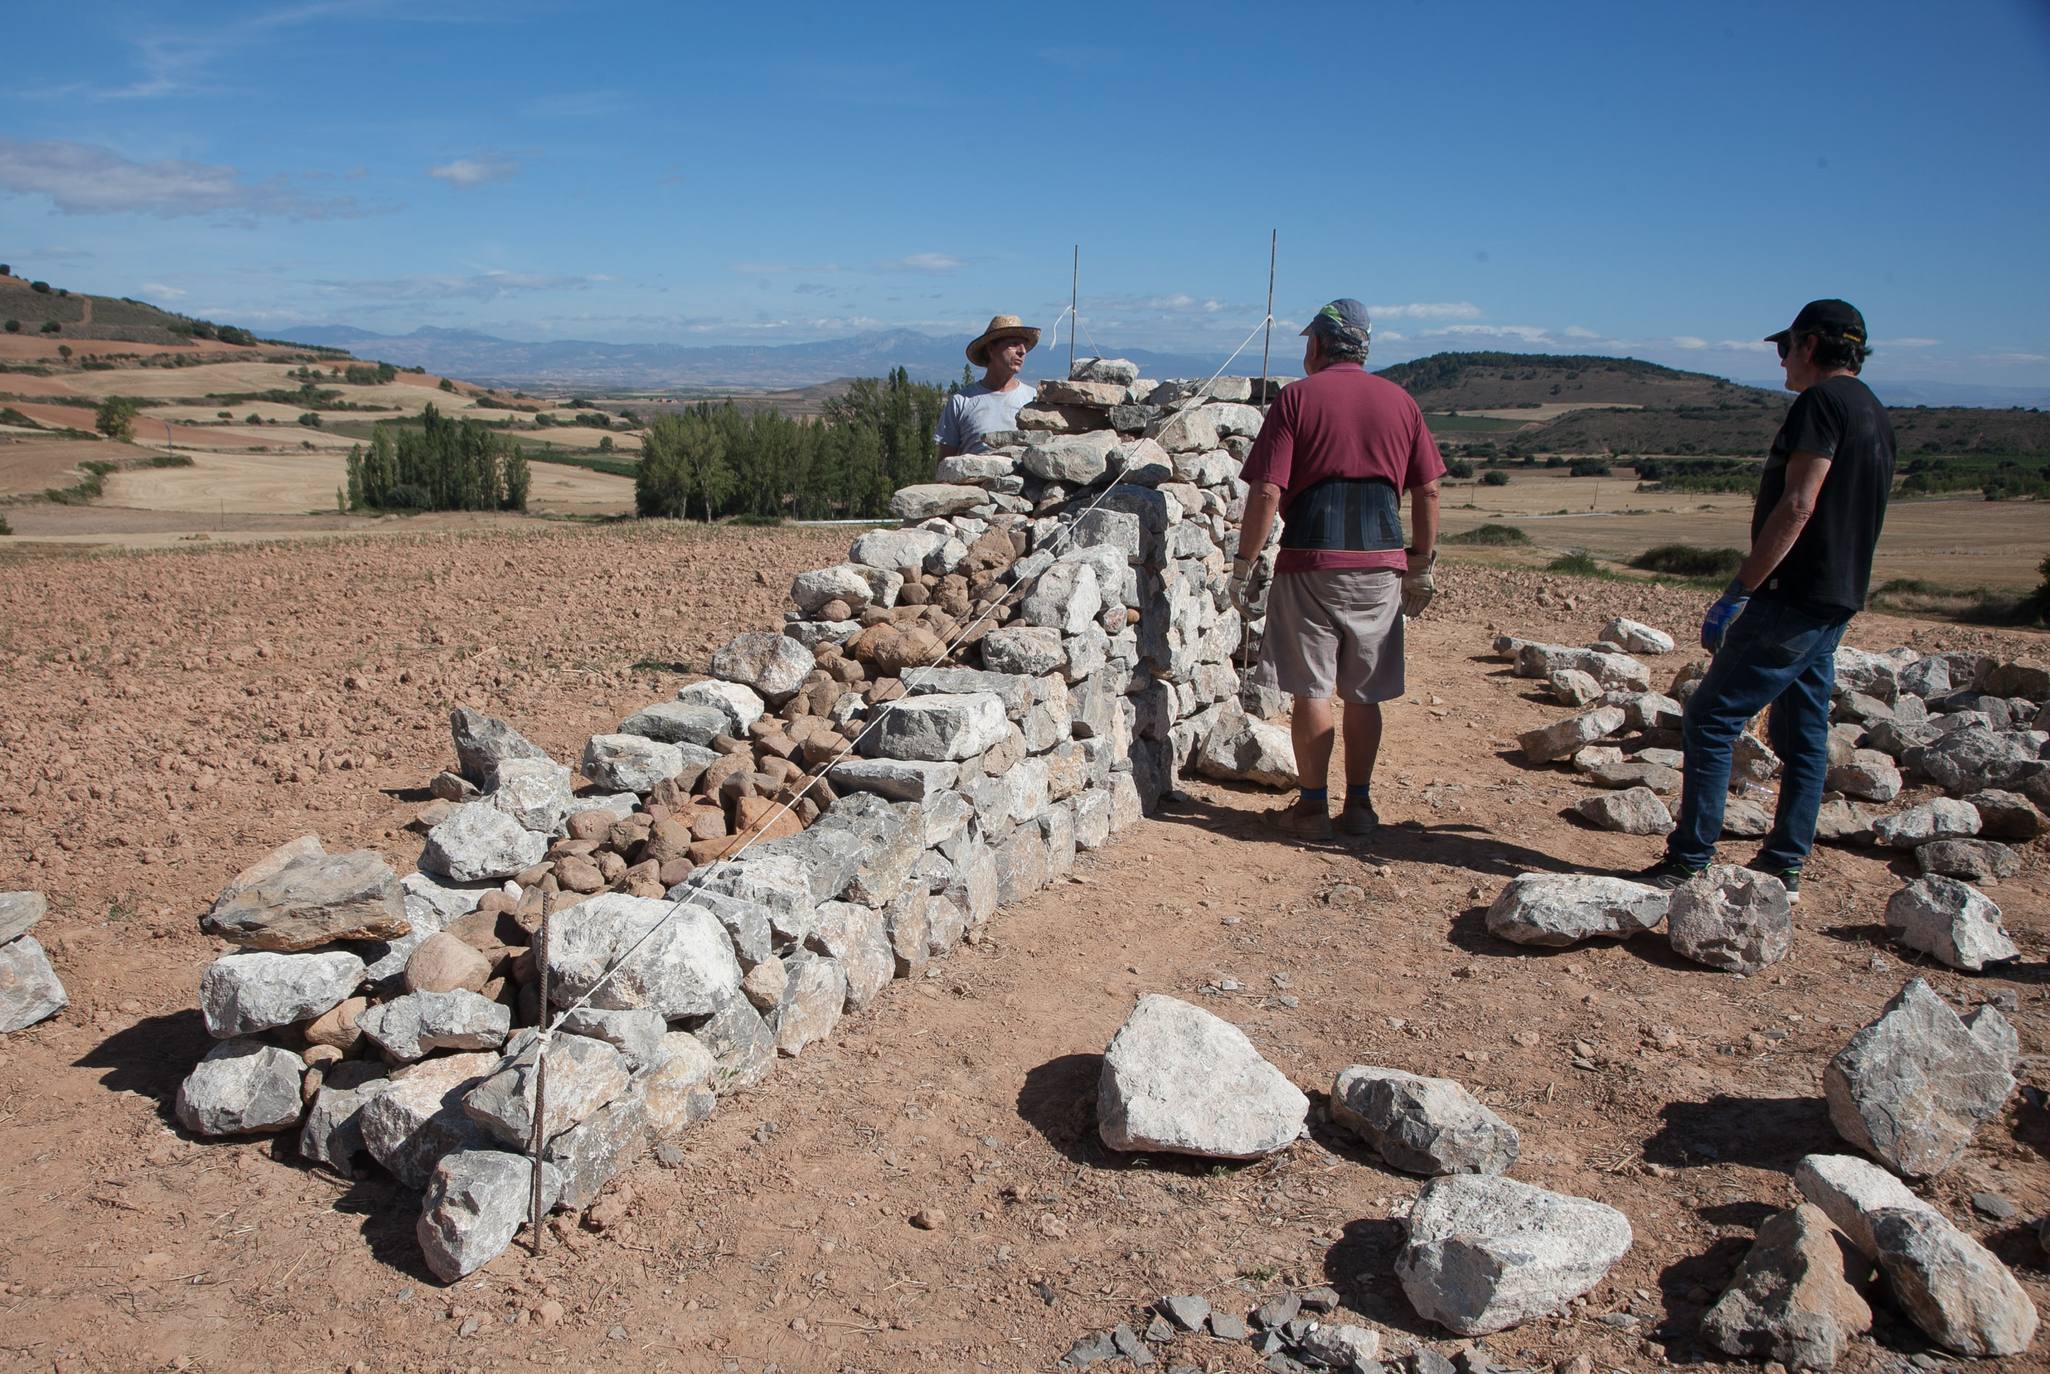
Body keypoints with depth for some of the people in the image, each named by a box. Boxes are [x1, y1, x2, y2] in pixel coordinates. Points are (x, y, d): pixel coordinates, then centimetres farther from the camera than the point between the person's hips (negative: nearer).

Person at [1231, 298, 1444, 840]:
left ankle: (1313, 808, 10)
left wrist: (1243, 565, -5)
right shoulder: (1400, 401, 8)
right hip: (1381, 565, 4)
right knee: (1364, 694, 12)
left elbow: (1266, 493, -11)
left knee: (1312, 691, 4)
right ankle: (1359, 805, 19)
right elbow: (1427, 492, 7)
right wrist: (1422, 566, 15)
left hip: (1310, 562, -3)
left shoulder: (1297, 398, -3)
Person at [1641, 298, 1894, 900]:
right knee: (1802, 734, 12)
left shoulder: (1822, 401, -12)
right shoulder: (1874, 413, 18)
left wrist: (1736, 592, -22)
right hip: (1837, 600, 10)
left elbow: (1797, 508, -21)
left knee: (1710, 718, -7)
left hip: (1793, 597, -10)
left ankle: (1689, 862, -5)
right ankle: (1784, 867, 17)